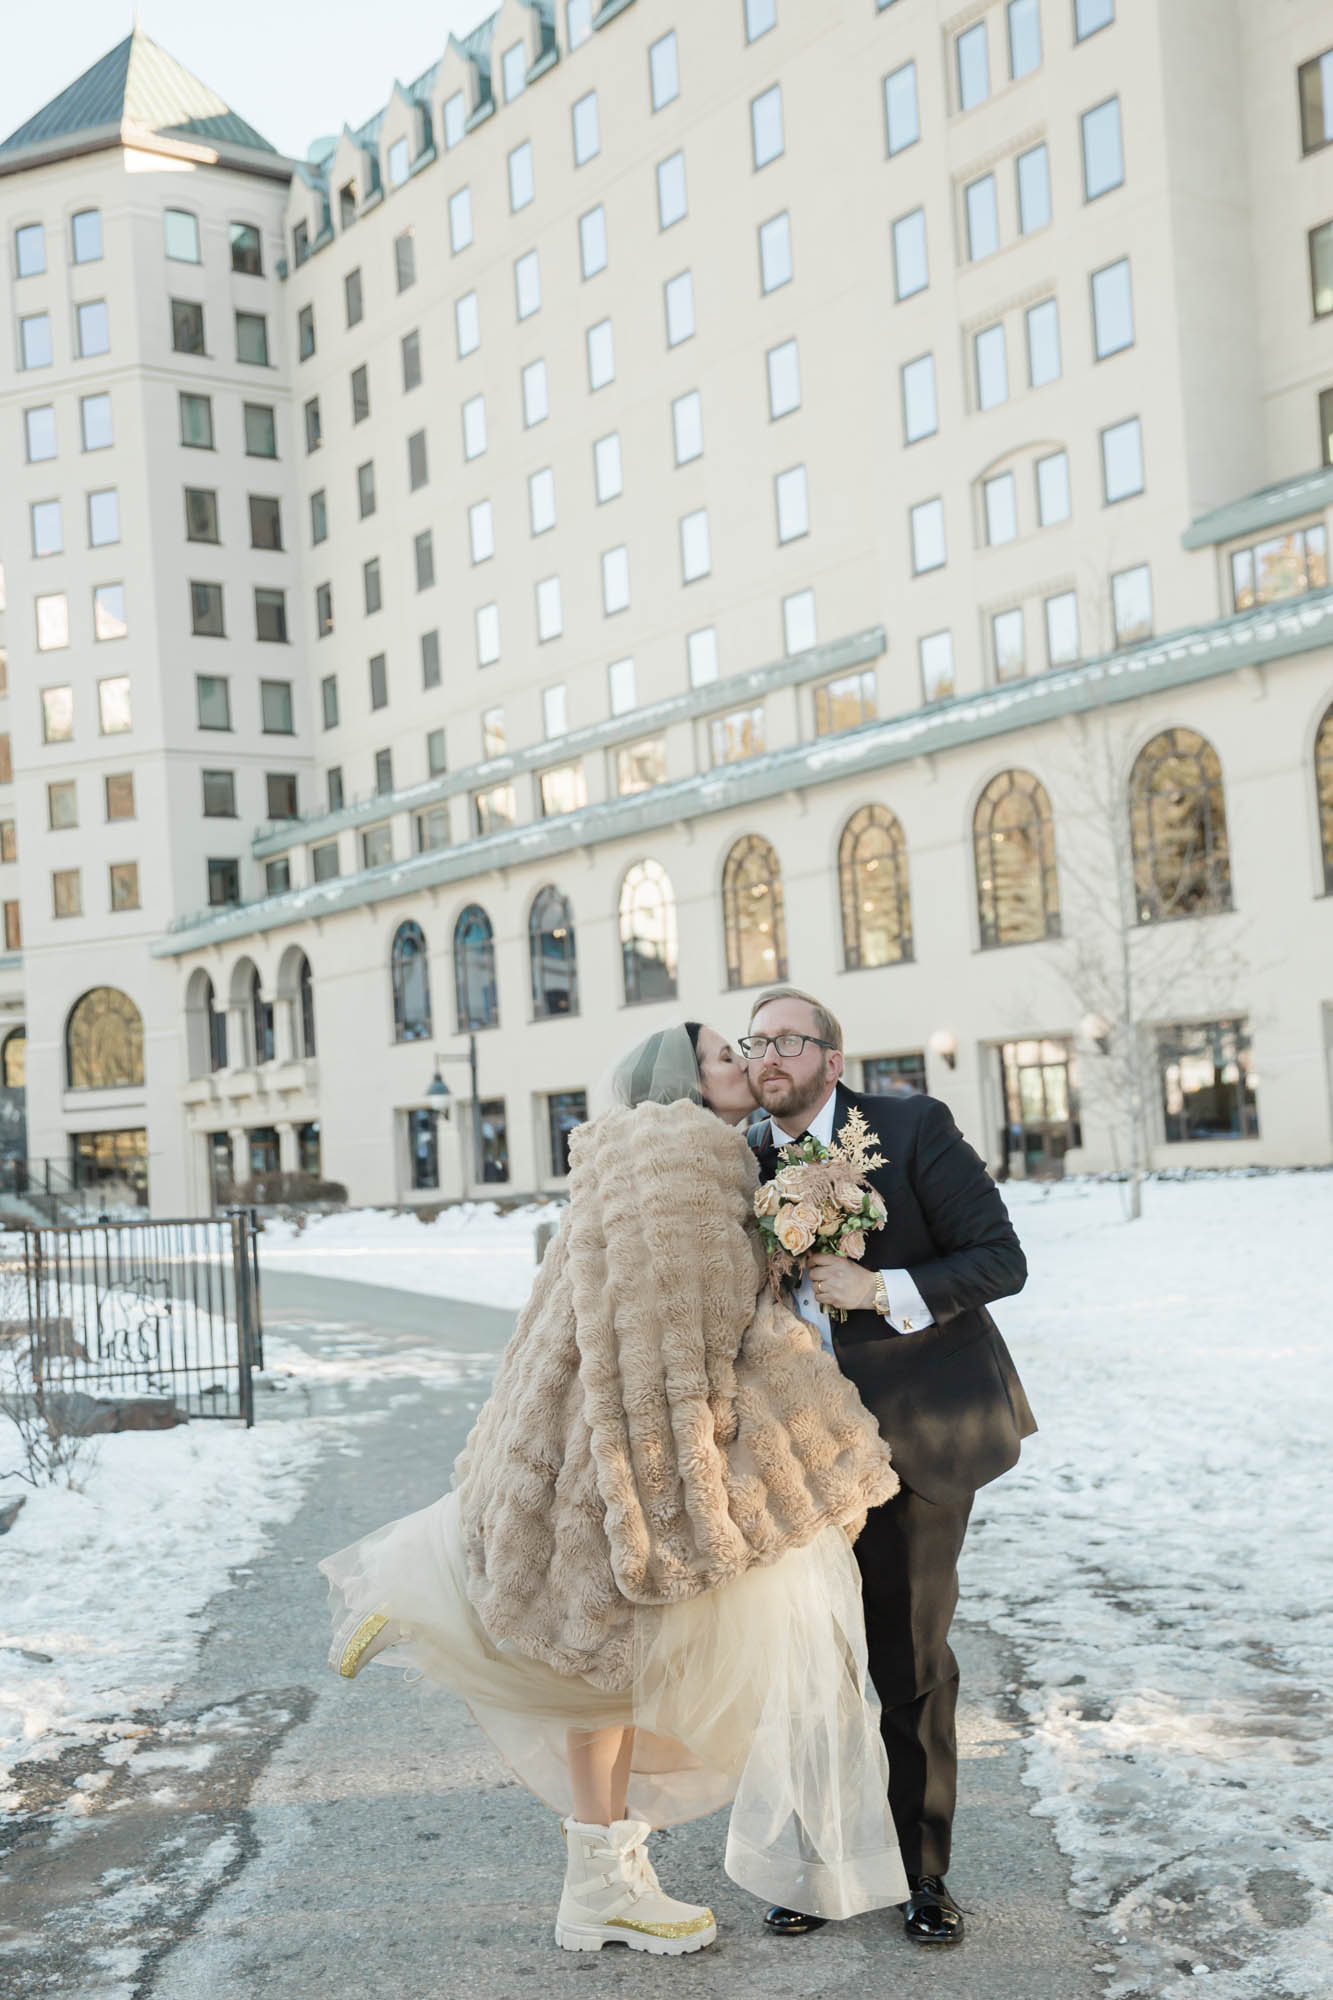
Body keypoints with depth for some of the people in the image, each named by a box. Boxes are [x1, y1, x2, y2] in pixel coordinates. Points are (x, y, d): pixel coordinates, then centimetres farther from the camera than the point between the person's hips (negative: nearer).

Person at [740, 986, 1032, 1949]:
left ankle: (923, 1871, 21)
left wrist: (884, 1289, -22)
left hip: (914, 1434, -4)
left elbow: (1001, 1259, -11)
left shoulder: (913, 1127, -8)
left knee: (911, 1658, 5)